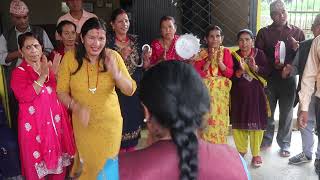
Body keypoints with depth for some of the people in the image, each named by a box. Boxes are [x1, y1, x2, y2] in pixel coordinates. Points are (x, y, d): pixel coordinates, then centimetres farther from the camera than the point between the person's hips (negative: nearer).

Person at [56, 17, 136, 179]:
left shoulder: (113, 56, -12)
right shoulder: (70, 58, -13)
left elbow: (130, 91, -10)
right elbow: (61, 91, -6)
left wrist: (115, 73, -28)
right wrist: (76, 107, -24)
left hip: (109, 121, 0)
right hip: (83, 123, 0)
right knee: (88, 162, 20)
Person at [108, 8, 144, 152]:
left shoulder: (134, 40, 6)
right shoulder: (108, 42, -9)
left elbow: (141, 64, 11)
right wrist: (121, 56, -23)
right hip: (118, 89, -5)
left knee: (134, 117, 13)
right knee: (121, 120, -1)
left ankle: (131, 151, 32)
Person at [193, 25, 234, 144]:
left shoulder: (225, 52, 3)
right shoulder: (202, 54, 2)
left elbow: (230, 73, -3)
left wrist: (219, 61, -16)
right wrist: (209, 60, -14)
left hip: (221, 92, 0)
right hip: (205, 92, 0)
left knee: (219, 120, 0)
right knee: (206, 120, -3)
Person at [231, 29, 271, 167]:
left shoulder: (259, 54, 0)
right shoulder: (234, 56, 0)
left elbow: (267, 72, -6)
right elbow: (230, 77, -4)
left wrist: (255, 67, -22)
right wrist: (240, 70, -21)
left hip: (256, 93, -1)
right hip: (239, 93, 1)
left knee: (256, 122, -2)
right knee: (239, 122, 7)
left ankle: (256, 153, 11)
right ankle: (241, 150, 26)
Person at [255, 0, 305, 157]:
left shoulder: (297, 32, 6)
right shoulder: (264, 32, 5)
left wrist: (298, 49, -14)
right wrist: (273, 64, -14)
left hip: (288, 78, 0)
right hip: (269, 77, 0)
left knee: (286, 113, 7)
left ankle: (284, 144, 21)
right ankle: (266, 140, 26)